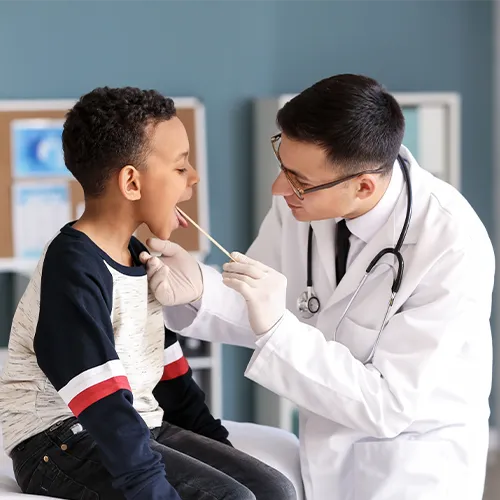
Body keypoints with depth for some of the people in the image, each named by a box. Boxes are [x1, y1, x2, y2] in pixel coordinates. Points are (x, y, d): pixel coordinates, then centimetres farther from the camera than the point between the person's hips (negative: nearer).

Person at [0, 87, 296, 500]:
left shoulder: (138, 257, 12)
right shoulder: (73, 270, -18)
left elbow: (168, 372, 19)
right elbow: (103, 406, -27)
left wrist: (220, 449, 13)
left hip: (137, 428, 9)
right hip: (62, 442, -9)